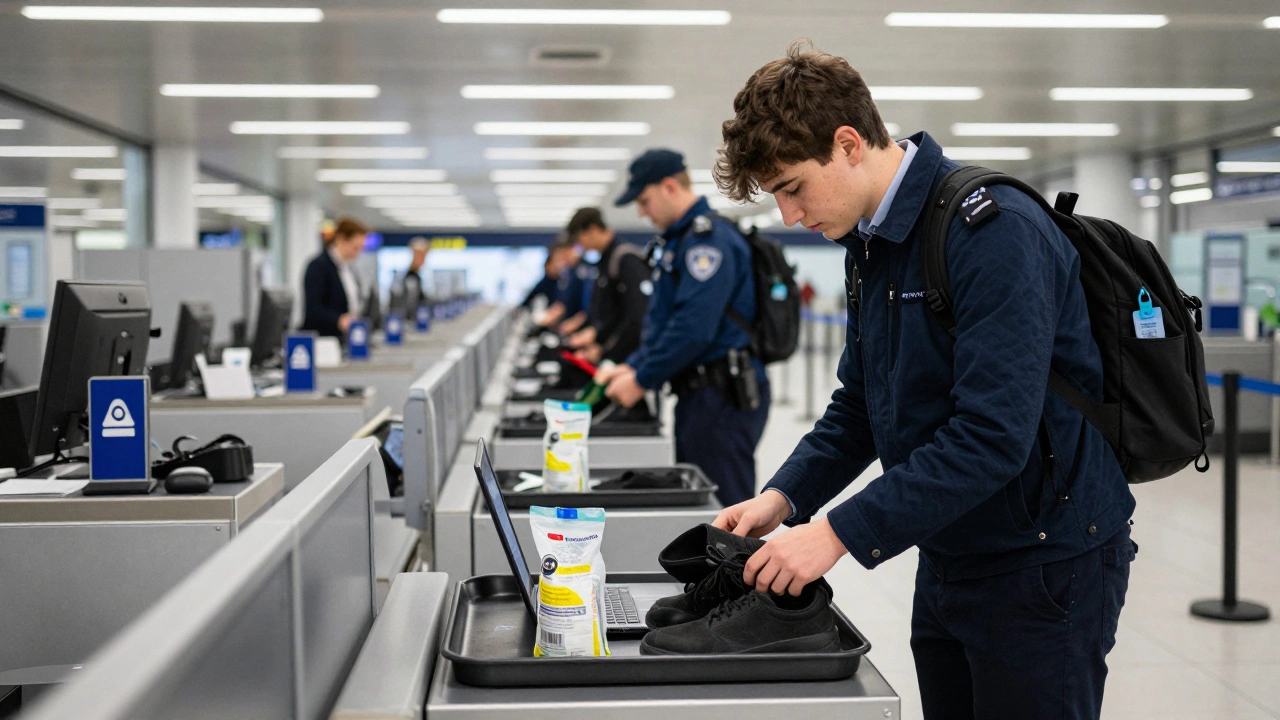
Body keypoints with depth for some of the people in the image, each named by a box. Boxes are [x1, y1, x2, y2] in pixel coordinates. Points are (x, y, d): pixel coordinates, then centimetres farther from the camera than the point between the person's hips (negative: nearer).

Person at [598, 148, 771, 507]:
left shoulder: (709, 239, -14)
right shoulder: (680, 239, 19)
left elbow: (694, 327, -22)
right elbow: (663, 321, 24)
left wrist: (642, 380, -14)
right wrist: (632, 366, 11)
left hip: (725, 397, -11)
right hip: (699, 394, 11)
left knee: (722, 508, -7)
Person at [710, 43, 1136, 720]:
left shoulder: (993, 232, -21)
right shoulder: (870, 244, 7)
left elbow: (993, 433, -29)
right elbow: (857, 405, 14)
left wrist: (840, 533, -27)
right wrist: (783, 497, -2)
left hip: (1044, 560, -8)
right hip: (948, 558, 8)